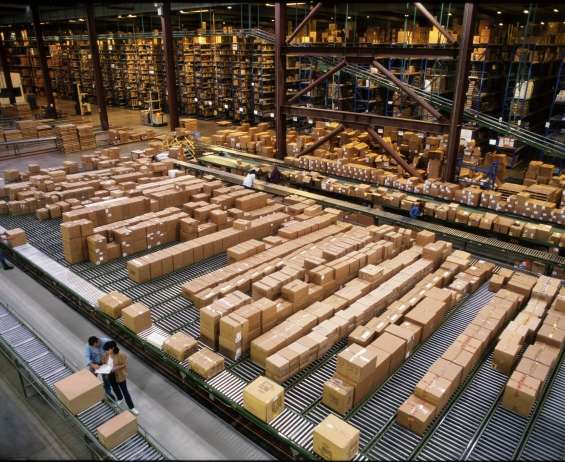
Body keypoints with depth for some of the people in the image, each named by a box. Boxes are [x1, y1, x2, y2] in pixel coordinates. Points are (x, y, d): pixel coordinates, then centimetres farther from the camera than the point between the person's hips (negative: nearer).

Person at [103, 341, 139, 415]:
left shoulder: (121, 355, -27)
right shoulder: (106, 355, -12)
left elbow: (124, 365, -18)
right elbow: (103, 363, 3)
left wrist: (116, 368, -30)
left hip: (120, 376, -5)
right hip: (111, 376, 5)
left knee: (124, 391, 5)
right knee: (115, 389, 27)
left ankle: (131, 408, 19)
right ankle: (120, 399, 57)